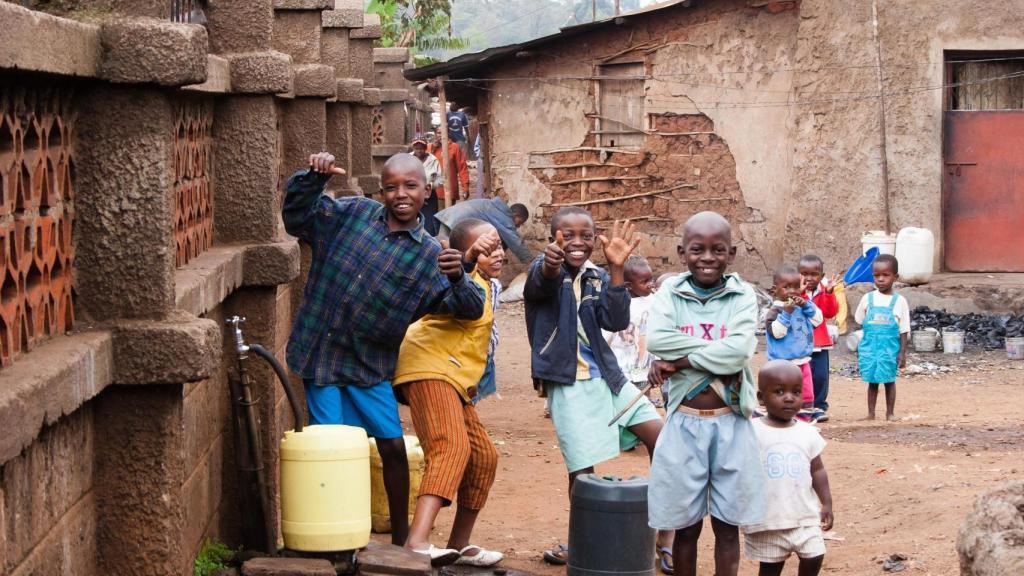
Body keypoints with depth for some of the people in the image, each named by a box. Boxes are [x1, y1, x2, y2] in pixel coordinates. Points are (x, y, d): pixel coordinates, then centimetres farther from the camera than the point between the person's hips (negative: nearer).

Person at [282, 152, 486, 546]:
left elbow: (470, 309, -6)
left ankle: (401, 540, 19)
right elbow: (298, 217, 4)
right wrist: (312, 178, -14)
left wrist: (457, 278, -28)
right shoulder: (352, 214, 0)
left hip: (370, 365, 2)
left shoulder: (429, 256, -1)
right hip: (321, 354, -2)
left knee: (394, 447, 4)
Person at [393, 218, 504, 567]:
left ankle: (459, 545, 24)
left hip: (457, 381, 11)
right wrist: (470, 260, -51)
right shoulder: (467, 280, -11)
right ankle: (417, 542, -44)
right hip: (430, 371, -11)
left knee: (483, 456, 13)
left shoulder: (485, 285, 20)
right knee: (451, 446, -28)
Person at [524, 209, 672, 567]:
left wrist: (616, 270, -20)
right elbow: (542, 281, -34)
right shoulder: (544, 272, -7)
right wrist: (549, 263, -59)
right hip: (567, 383, -5)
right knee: (582, 469, -4)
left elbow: (616, 322, -9)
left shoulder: (597, 277, 7)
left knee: (659, 436, -5)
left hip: (606, 376, 5)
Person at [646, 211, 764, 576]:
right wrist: (716, 351, -18)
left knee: (727, 524, 9)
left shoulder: (742, 296, -2)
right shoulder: (670, 293, 0)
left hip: (730, 425, 0)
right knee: (686, 524, 9)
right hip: (684, 423, 0)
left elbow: (739, 351, -18)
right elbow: (656, 340, -18)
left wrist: (679, 361, -16)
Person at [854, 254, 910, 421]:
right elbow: (860, 324, 9)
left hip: (889, 348, -2)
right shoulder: (867, 299, 3)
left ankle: (890, 413, 14)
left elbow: (903, 330, 0)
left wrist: (902, 353, -3)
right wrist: (860, 348, 6)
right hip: (870, 346, 2)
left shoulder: (899, 301, -2)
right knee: (872, 380, 6)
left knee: (889, 379, 4)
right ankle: (870, 413, 13)